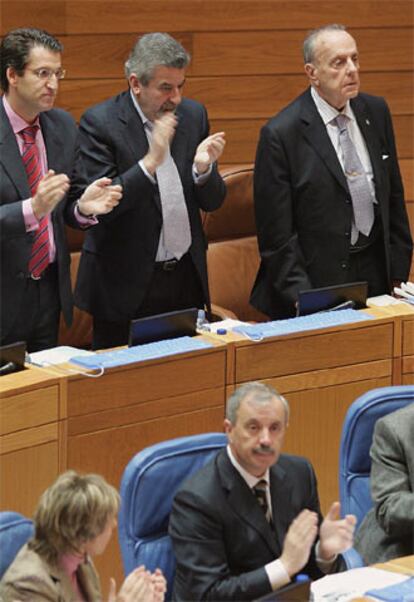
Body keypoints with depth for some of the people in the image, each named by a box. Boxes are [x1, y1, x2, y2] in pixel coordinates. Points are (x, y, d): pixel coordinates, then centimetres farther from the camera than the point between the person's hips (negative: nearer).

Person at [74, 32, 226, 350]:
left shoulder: (193, 115, 5)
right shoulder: (100, 122, -11)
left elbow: (212, 201, 7)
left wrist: (203, 168, -15)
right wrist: (150, 162, -27)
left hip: (187, 277, 5)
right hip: (127, 285, -4)